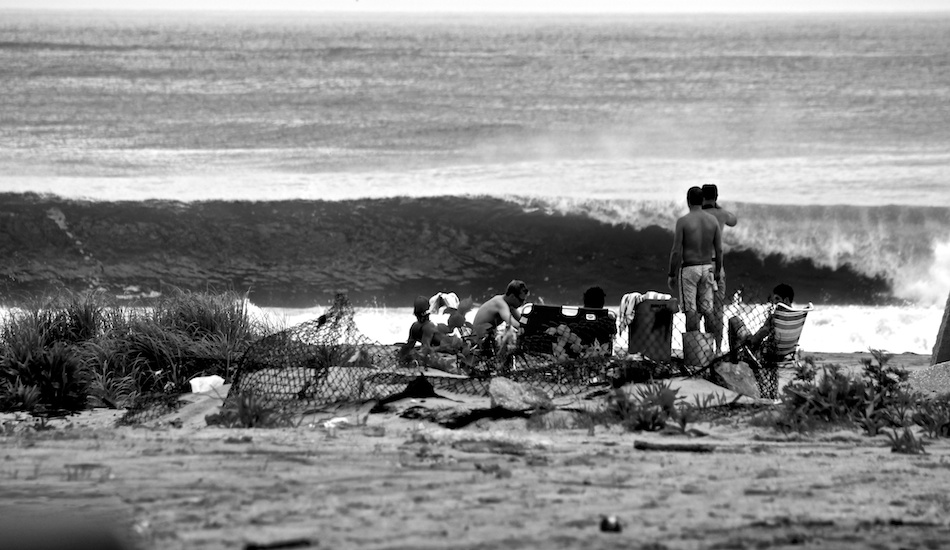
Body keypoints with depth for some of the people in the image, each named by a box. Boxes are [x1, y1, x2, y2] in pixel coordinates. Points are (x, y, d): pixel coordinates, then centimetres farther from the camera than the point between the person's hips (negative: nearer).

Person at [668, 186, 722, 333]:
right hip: (708, 268, 4)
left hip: (689, 268, -4)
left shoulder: (683, 221, -10)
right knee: (707, 310, 10)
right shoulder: (712, 220, 3)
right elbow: (719, 250, 5)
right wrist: (717, 272, 15)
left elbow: (676, 251, -11)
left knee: (690, 310, -2)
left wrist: (672, 275, -3)